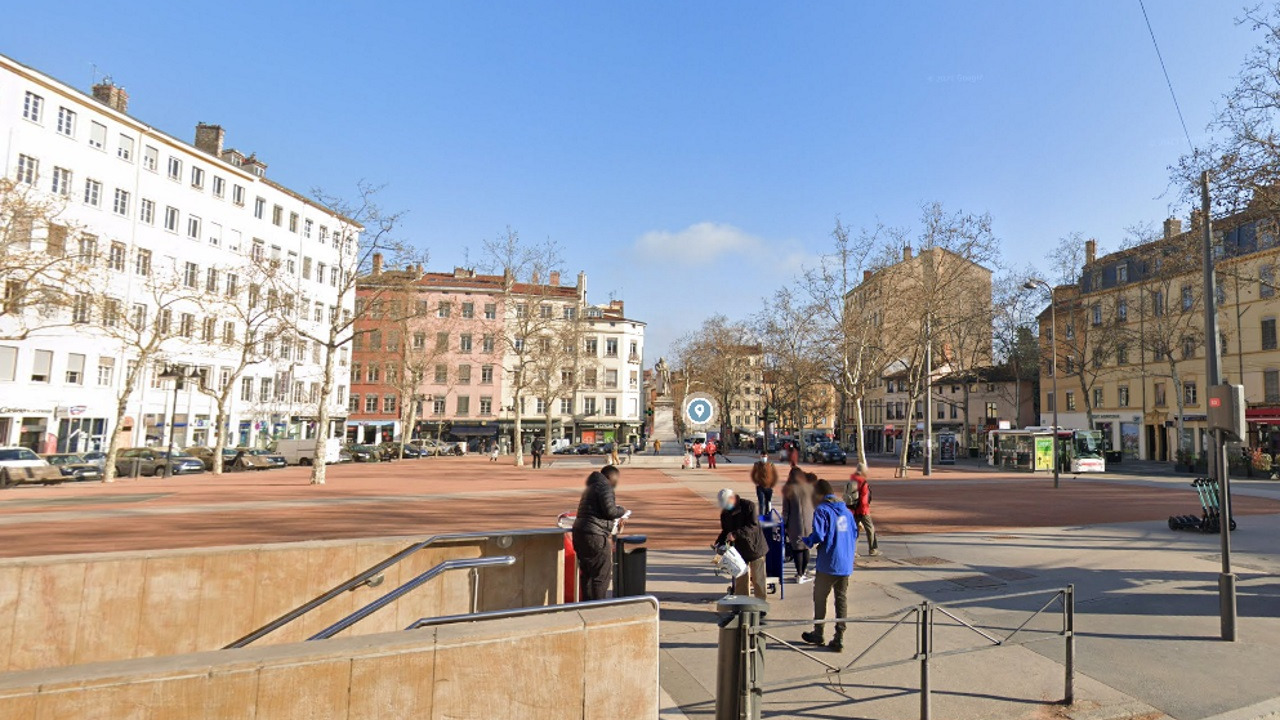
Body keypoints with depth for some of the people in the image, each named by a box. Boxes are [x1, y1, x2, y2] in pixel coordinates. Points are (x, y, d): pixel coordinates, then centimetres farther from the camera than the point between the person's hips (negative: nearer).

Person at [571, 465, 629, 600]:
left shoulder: (592, 486, 23)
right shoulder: (605, 487, -8)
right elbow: (610, 510, -17)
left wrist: (617, 516, 21)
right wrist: (622, 511, 3)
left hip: (579, 531, 10)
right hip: (594, 535, -10)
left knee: (586, 572, 17)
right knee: (602, 573, -2)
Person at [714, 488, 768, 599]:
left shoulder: (748, 506, -15)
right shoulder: (725, 512, 4)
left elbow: (753, 526, -22)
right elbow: (725, 531, 12)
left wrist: (735, 534, -28)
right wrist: (719, 543, -6)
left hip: (754, 547, -5)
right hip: (739, 549, 5)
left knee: (757, 578, 3)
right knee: (740, 580, 10)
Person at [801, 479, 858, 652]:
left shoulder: (822, 511, -13)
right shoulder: (846, 510, 8)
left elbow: (818, 536, -20)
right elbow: (855, 533, 14)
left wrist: (805, 541, -2)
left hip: (828, 564, -6)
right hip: (846, 564, 6)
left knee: (820, 597, 12)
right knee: (842, 599, 11)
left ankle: (818, 633, 23)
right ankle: (839, 639, 12)